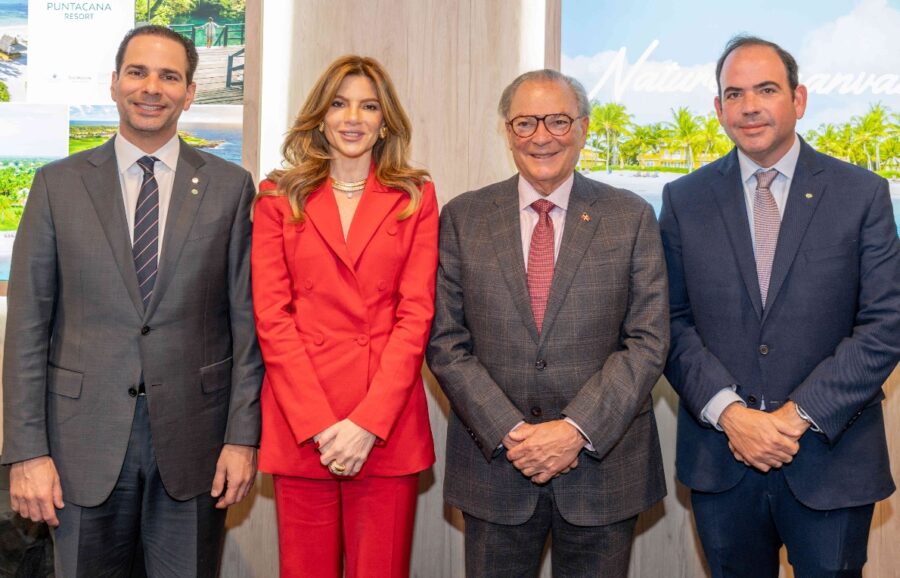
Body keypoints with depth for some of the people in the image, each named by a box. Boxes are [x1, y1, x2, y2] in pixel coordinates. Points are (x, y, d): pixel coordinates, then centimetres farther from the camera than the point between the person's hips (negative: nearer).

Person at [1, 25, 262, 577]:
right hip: (86, 441, 1)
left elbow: (247, 319, 1)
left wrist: (243, 436, -4)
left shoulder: (229, 186, 2)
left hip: (193, 436, 0)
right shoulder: (58, 184, 3)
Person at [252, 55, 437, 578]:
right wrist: (319, 423, -10)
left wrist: (367, 421, -11)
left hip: (388, 423, 0)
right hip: (299, 424, 0)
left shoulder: (416, 197, 7)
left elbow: (416, 313, -1)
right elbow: (272, 315, 0)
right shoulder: (280, 197, 7)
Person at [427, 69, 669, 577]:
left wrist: (578, 430, -14)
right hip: (494, 459, 1)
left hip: (603, 460, 0)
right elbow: (446, 342, -1)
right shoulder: (463, 218, 2)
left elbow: (648, 340, -4)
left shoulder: (632, 217, 0)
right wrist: (508, 432, -11)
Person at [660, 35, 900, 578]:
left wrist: (798, 416, -13)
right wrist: (730, 413, -13)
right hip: (720, 457, 1)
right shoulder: (685, 199, 3)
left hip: (832, 457, -1)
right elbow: (674, 322, 0)